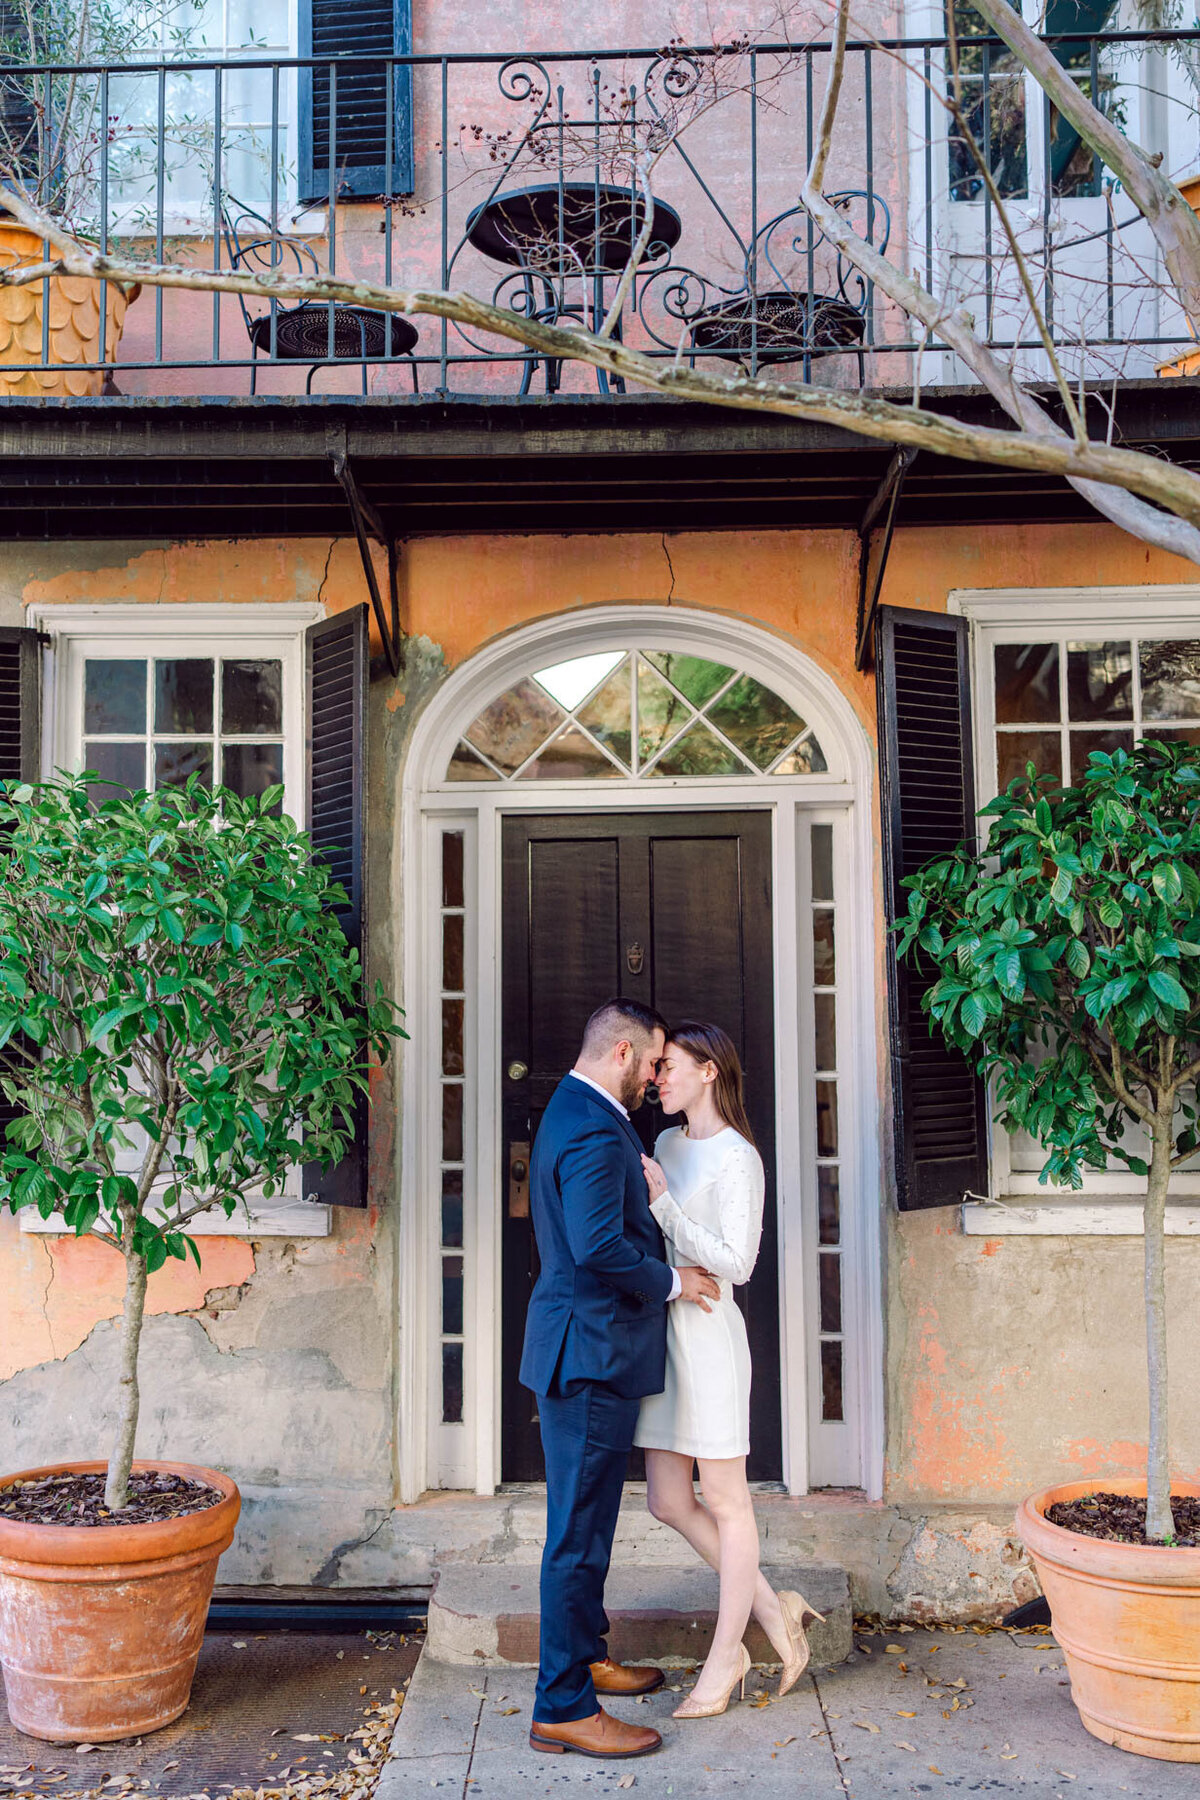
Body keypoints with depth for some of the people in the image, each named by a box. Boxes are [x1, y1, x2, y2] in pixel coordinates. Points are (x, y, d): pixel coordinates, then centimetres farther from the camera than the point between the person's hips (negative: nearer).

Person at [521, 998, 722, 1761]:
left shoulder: (577, 1113, 14)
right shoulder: (594, 1130, -21)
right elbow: (598, 1246, -30)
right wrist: (671, 1281, -17)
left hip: (589, 1351, 11)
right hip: (591, 1353, -11)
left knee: (587, 1522, 22)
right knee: (579, 1531, -2)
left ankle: (586, 1654, 37)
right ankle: (563, 1707, 8)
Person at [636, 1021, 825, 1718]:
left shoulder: (738, 1158, -11)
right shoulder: (667, 1143, 13)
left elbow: (736, 1262, -18)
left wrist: (661, 1203, -20)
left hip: (708, 1333, -8)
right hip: (660, 1331, 9)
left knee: (726, 1502, 5)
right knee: (669, 1502, 10)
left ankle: (725, 1657, 18)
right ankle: (773, 1610, 26)